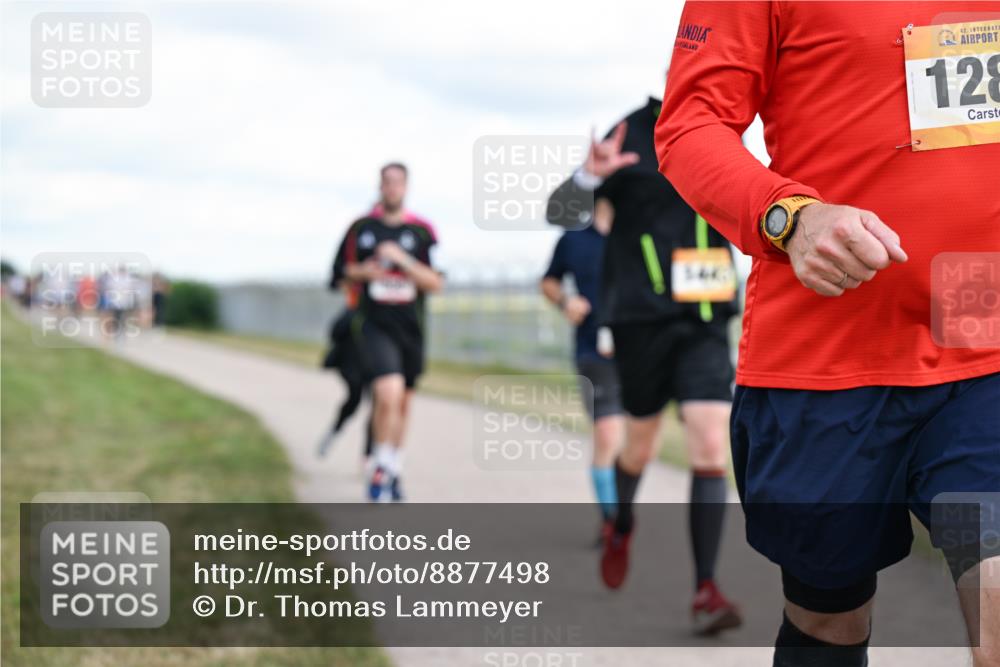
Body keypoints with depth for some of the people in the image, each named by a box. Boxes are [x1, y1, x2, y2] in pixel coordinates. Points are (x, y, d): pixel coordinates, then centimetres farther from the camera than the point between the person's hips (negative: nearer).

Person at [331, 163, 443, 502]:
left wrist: (402, 259, -16)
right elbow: (341, 272, 11)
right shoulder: (361, 228, 2)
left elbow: (435, 283, -4)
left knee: (402, 403, 14)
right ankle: (382, 465, -4)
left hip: (411, 328, 2)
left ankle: (395, 467, 34)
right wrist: (362, 271, -10)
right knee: (388, 394, -22)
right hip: (374, 325, -2)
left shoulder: (422, 231, 1)